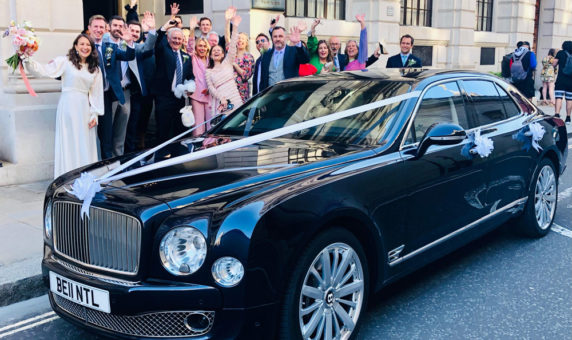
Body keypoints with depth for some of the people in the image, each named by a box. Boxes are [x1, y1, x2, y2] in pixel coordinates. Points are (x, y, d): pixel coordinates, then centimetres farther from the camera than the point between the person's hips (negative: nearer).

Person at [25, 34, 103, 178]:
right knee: (68, 142, -1)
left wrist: (94, 114, 6)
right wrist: (28, 60, -22)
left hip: (84, 108, 4)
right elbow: (45, 70, -8)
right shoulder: (65, 62, 1)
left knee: (85, 143, 5)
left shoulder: (95, 69, 12)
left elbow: (96, 93, 12)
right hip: (68, 106, -4)